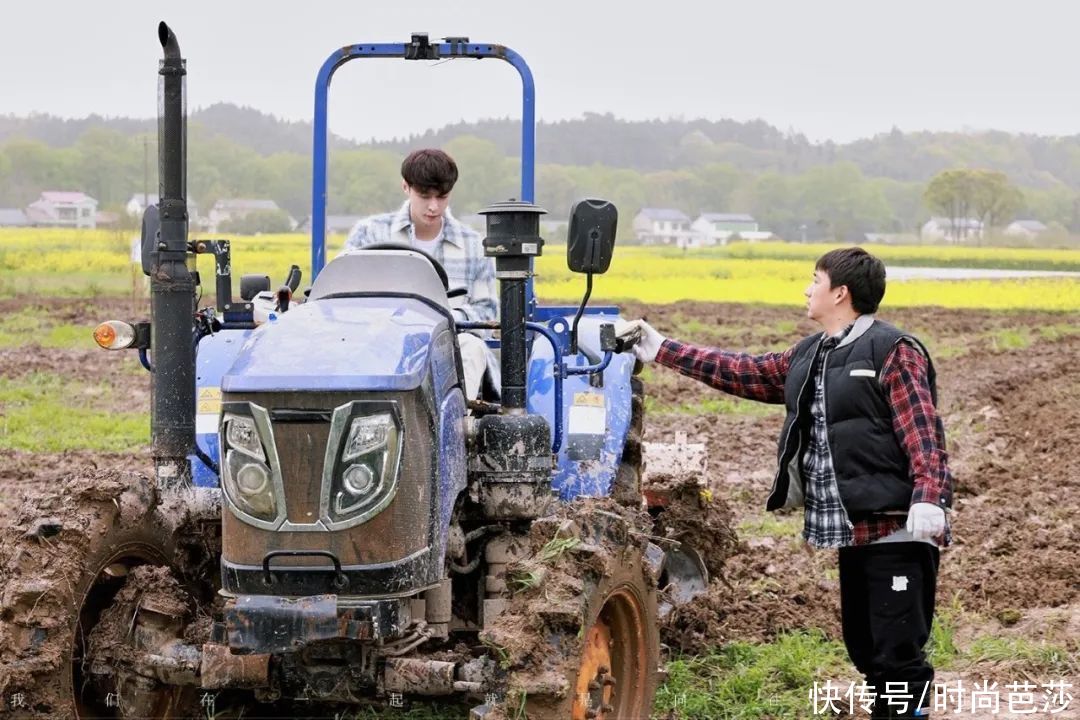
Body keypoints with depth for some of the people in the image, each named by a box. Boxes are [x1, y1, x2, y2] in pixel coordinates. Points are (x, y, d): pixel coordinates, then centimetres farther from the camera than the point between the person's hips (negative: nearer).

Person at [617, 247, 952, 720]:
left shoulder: (893, 352, -9)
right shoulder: (809, 357, 17)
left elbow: (923, 432, -16)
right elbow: (746, 374, 21)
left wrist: (929, 498, -30)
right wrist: (662, 351, 21)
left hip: (896, 533, -9)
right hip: (854, 533, 9)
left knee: (897, 654, -8)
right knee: (864, 649, 13)